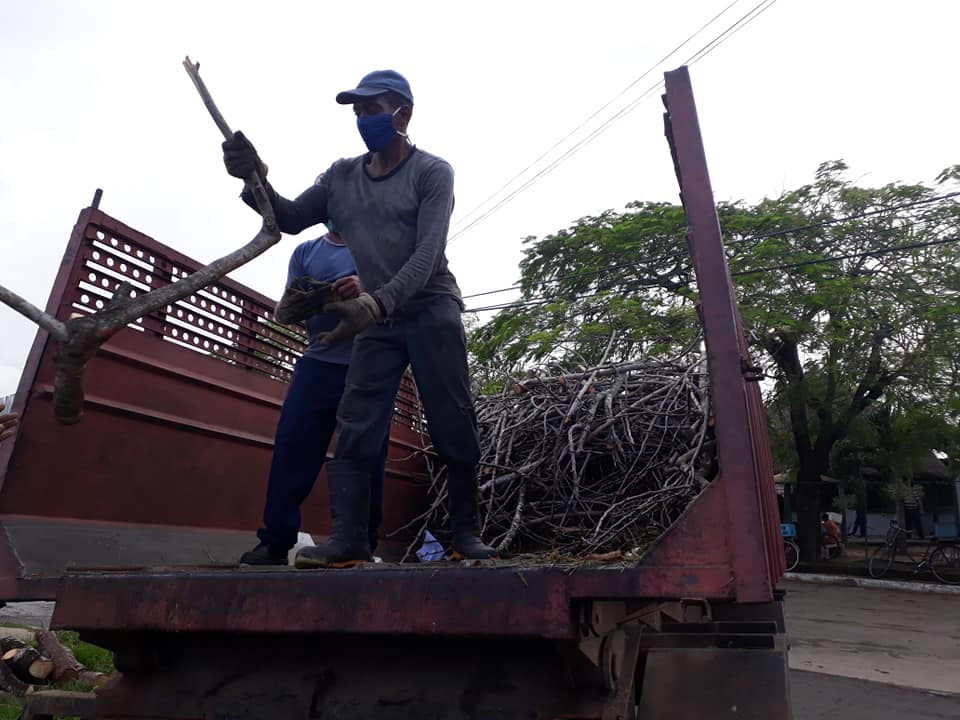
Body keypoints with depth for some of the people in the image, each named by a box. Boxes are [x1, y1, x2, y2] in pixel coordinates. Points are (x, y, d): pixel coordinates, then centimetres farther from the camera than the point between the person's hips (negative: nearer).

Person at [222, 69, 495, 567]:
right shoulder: (342, 176, 14)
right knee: (355, 428, -6)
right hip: (376, 322, 4)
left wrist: (377, 302, -29)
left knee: (453, 428, -3)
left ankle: (467, 535, 8)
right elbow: (291, 219, 15)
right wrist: (256, 179, -5)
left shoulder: (433, 172, -1)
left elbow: (427, 254, -14)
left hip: (432, 312, -4)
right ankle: (347, 540, -3)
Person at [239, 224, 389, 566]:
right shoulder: (305, 251, 19)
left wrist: (367, 290, -19)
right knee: (292, 445, -8)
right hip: (318, 362, 2)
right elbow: (284, 311, 12)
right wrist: (292, 307, -12)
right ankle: (275, 541, 0)